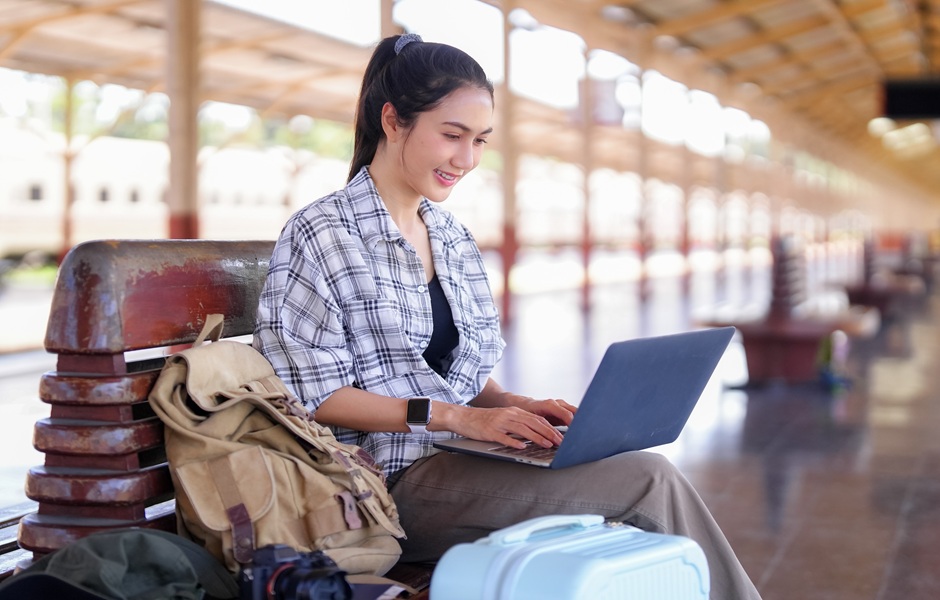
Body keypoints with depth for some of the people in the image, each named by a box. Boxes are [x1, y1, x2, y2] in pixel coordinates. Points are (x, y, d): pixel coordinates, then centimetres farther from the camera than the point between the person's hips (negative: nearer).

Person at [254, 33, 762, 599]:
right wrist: (453, 416, -19)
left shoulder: (455, 239, 17)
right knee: (652, 483, -20)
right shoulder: (321, 234, -5)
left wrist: (517, 405, -1)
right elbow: (315, 395, -11)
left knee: (652, 476, -22)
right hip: (394, 483, -7)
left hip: (462, 460, 7)